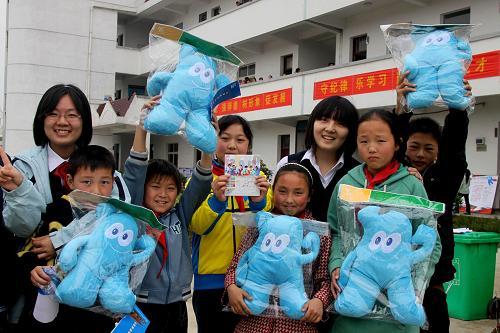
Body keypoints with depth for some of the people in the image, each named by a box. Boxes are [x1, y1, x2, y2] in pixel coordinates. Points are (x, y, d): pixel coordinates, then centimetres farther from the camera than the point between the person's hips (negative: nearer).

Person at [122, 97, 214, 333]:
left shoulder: (179, 215, 5)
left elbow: (199, 184, -4)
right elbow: (134, 173, -13)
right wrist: (142, 126, -23)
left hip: (177, 306, 3)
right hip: (142, 305, -3)